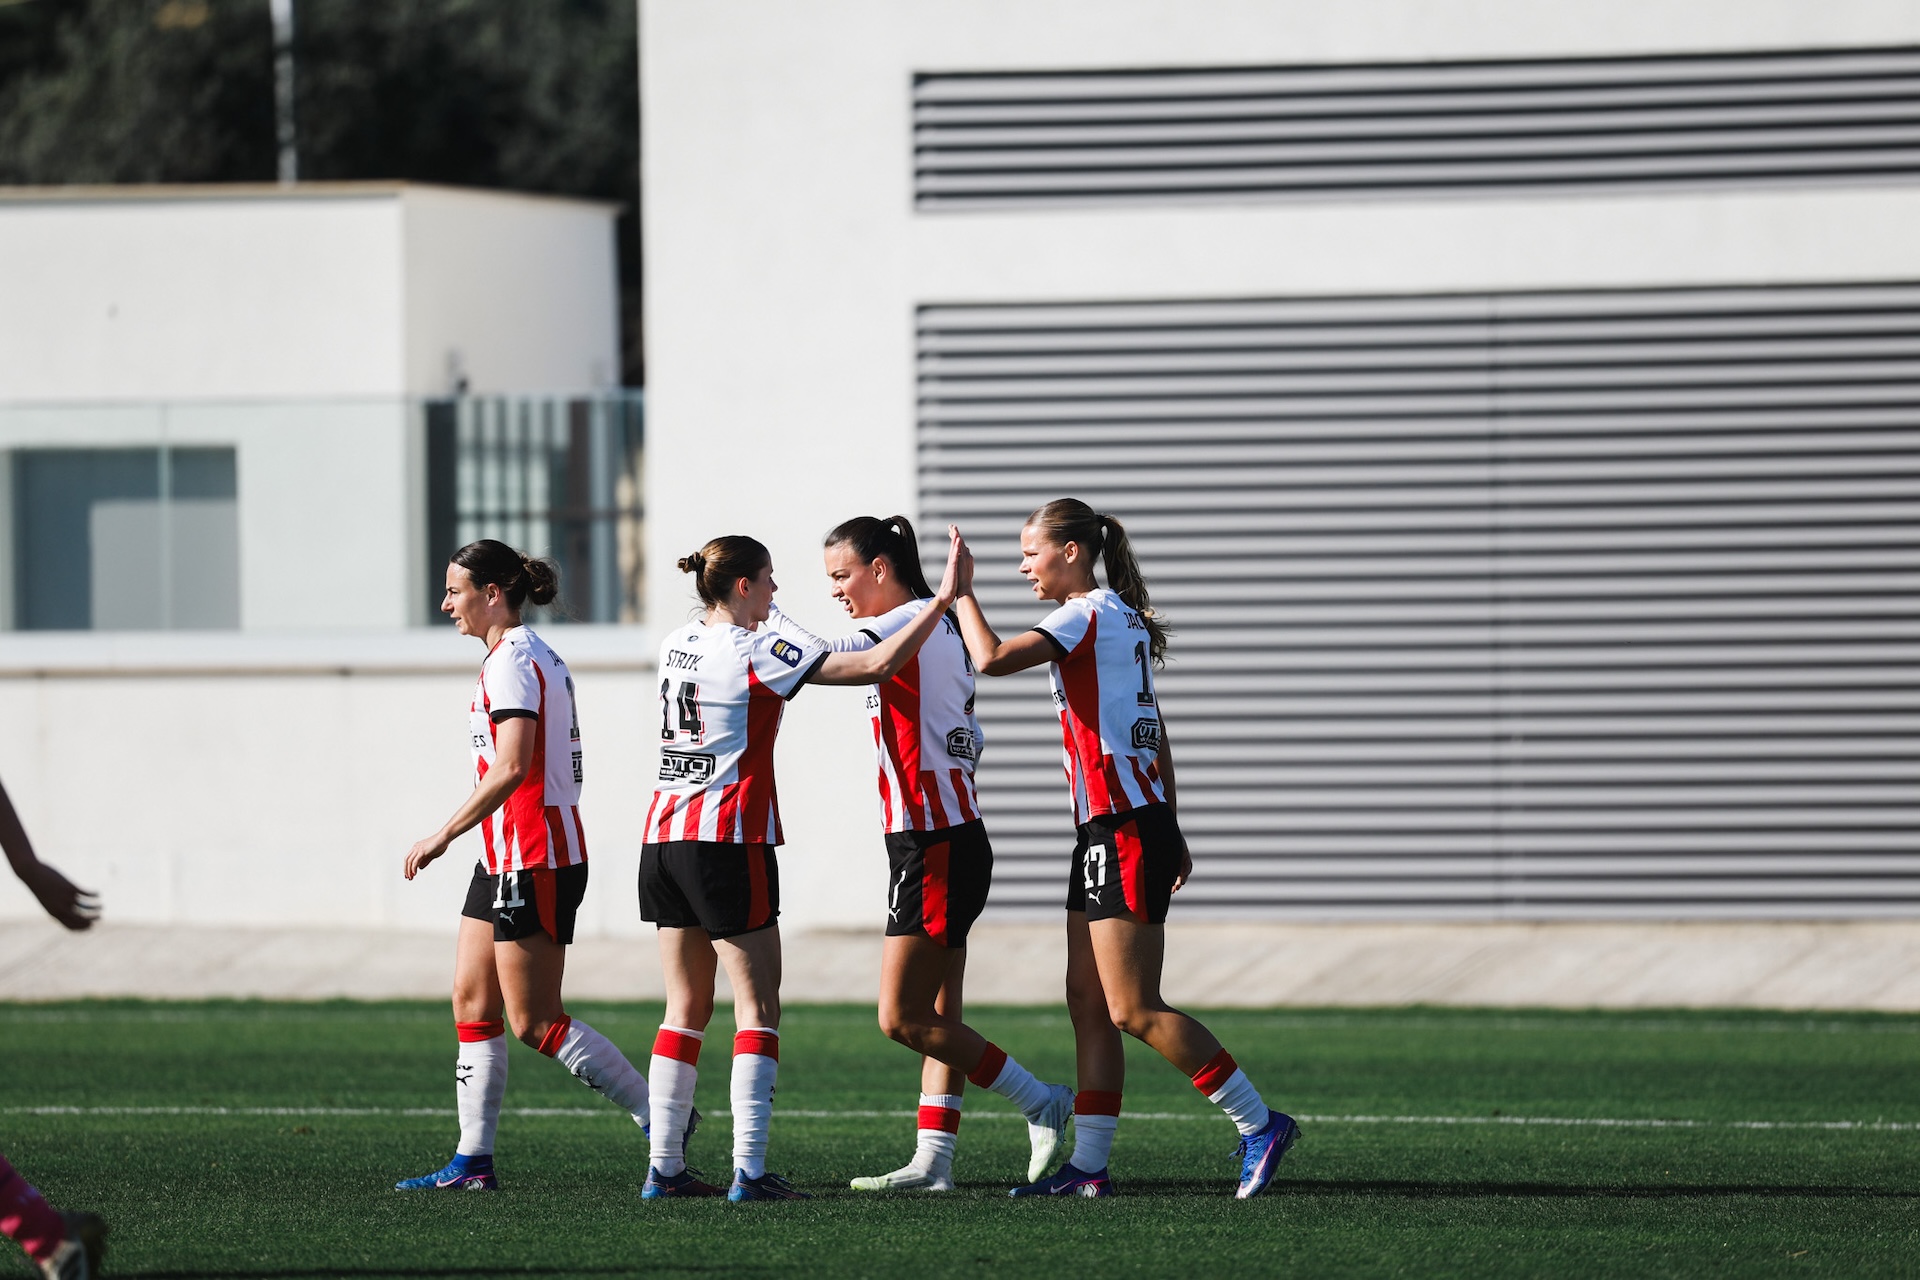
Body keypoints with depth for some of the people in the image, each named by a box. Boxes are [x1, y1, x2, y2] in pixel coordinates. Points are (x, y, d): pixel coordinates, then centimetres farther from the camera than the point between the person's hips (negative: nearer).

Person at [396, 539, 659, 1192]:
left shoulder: (512, 661, -15)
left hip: (534, 860, -11)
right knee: (472, 1002, 8)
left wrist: (444, 836, -22)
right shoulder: (533, 656, 16)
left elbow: (512, 768, -26)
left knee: (536, 1022, -8)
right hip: (505, 861, 11)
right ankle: (473, 1159, 9)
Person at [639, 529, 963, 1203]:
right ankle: (749, 1170, -11)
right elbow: (874, 665, -16)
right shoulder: (757, 652, -11)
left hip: (665, 838, 7)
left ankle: (665, 1166, 8)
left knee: (686, 1008, 12)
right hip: (730, 844, -7)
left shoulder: (677, 643, 10)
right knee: (757, 1009, -3)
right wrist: (943, 599, -11)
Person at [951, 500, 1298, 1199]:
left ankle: (1259, 1126, -5)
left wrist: (962, 592, -9)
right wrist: (1169, 831, 25)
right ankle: (1088, 1165, 8)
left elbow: (993, 658, -25)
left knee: (1134, 1011, -9)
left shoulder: (1088, 616, -13)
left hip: (1122, 830, -10)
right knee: (1088, 1003, 8)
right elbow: (1156, 735, 21)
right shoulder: (1123, 619, 17)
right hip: (1118, 826, 10)